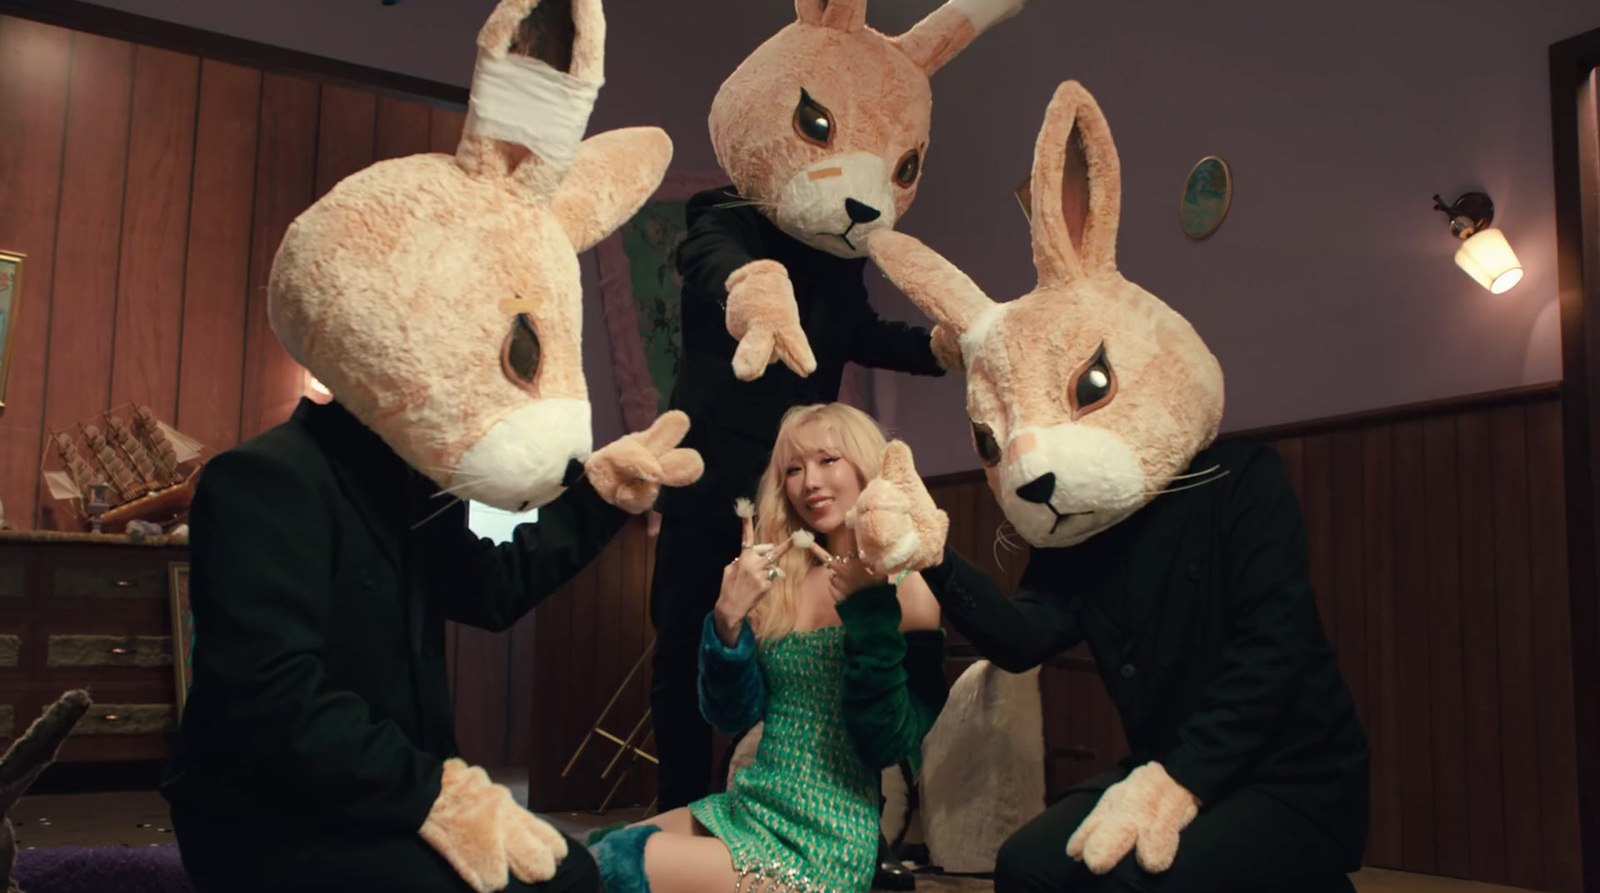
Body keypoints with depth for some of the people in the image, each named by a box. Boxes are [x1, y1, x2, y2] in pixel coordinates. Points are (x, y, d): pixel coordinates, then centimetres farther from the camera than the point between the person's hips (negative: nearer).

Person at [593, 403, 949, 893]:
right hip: (747, 808, 6)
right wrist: (727, 619, -12)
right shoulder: (779, 579, 7)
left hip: (828, 841, -5)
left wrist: (869, 609, -22)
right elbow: (731, 716, 4)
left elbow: (890, 747, -15)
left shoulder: (904, 587, -9)